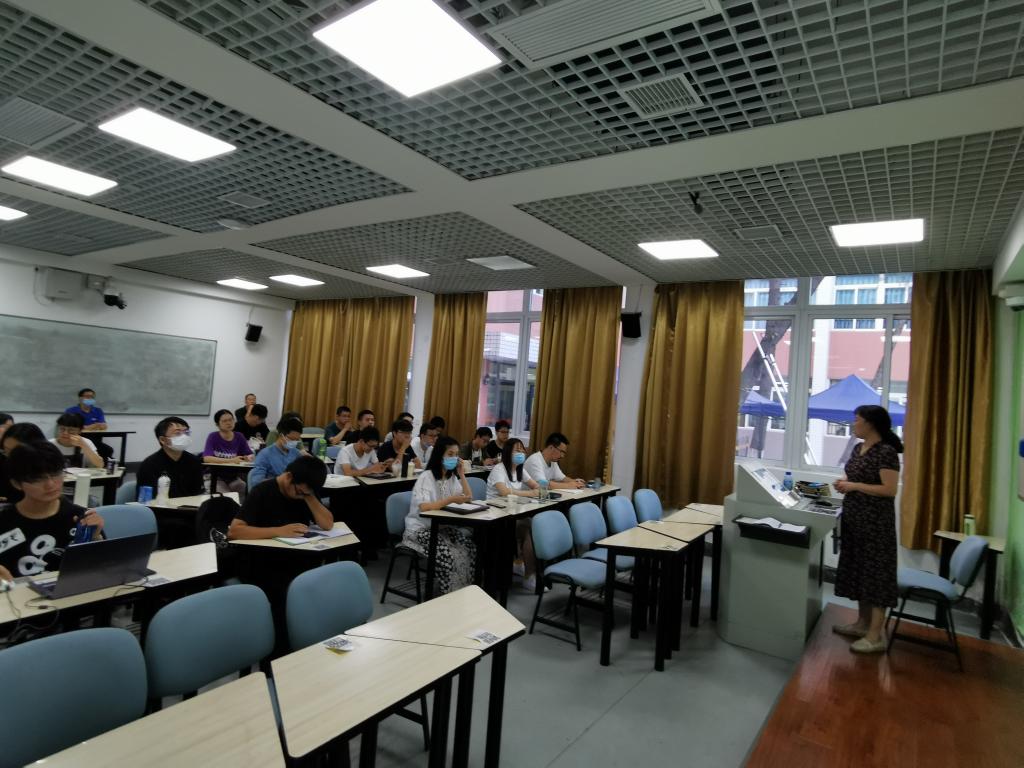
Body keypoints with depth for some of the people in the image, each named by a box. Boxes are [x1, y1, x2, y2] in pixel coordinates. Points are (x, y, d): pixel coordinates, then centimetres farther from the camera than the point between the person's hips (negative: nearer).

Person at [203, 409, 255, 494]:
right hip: (216, 478, -3)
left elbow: (251, 455, 1)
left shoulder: (239, 437, 3)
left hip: (234, 478, 3)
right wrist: (231, 460, -30)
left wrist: (249, 458, -24)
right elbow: (207, 458, -20)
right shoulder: (213, 437, -7)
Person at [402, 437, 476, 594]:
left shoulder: (452, 477, 7)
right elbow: (423, 507, -28)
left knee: (469, 547, -18)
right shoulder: (427, 477, -15)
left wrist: (461, 473, -3)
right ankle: (450, 594, -11)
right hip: (421, 528, -6)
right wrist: (451, 500, -32)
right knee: (447, 552, -30)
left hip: (443, 526, 7)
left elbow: (468, 498, 4)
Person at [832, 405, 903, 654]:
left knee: (875, 572, -3)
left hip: (876, 522, -9)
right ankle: (863, 623, 27)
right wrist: (845, 483, 2)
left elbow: (890, 490, -20)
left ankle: (876, 635, 4)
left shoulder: (886, 452, -16)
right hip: (855, 519, 9)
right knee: (859, 569, 15)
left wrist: (854, 486, -20)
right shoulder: (858, 448, 10)